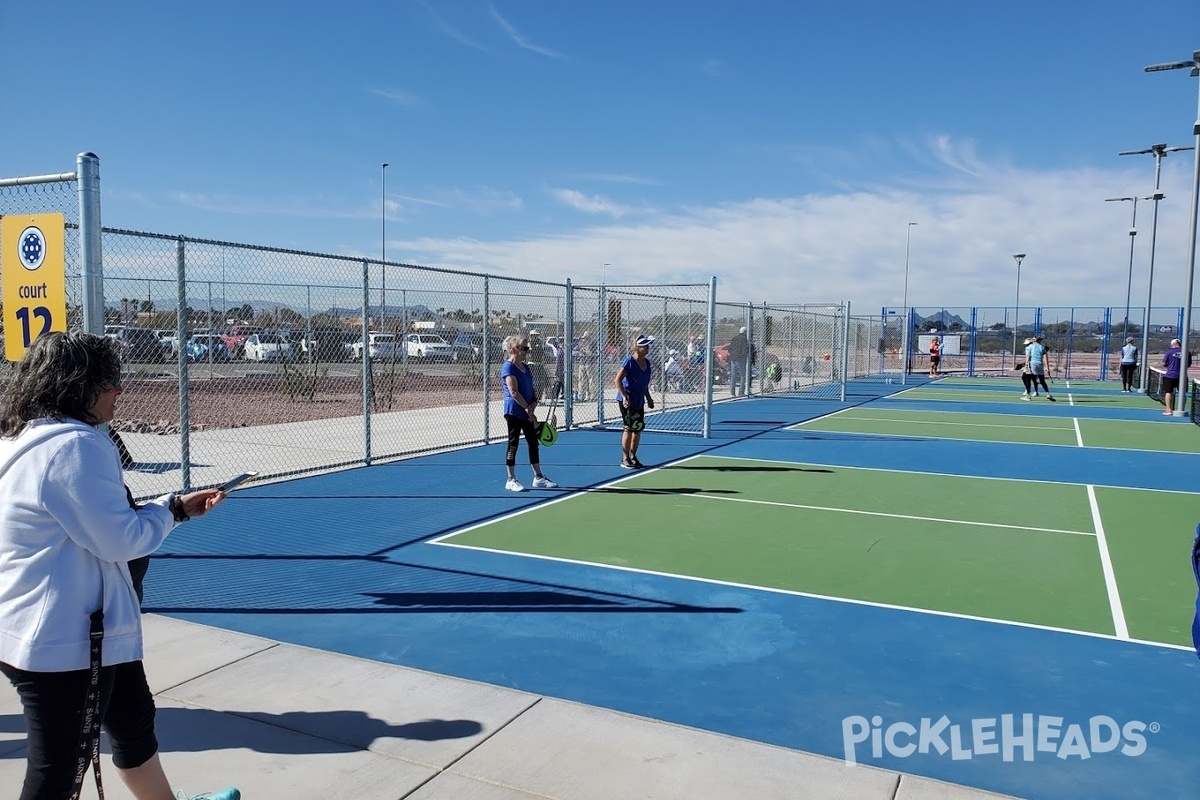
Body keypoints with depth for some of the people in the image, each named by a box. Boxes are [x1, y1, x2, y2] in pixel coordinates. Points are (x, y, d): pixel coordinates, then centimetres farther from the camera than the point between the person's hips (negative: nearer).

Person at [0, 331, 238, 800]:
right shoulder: (77, 445, -23)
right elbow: (121, 539, -20)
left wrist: (176, 506, 11)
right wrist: (169, 511, 0)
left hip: (40, 633, 11)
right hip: (64, 639, -11)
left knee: (134, 718, 26)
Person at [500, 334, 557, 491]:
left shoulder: (525, 367, 13)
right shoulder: (508, 368, -13)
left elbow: (533, 388, 14)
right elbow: (514, 392, -20)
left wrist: (534, 403, -5)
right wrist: (528, 409, -18)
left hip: (527, 413, 9)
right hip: (514, 412, -9)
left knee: (533, 443, 12)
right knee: (513, 444, -1)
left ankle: (538, 478, 21)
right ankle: (511, 480, 8)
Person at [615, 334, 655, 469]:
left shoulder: (647, 362, 7)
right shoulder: (629, 361, -16)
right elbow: (618, 380, -18)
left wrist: (648, 398, 16)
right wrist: (625, 396, -24)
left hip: (639, 401, 8)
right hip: (628, 401, -8)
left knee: (638, 428, 10)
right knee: (629, 428, -3)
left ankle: (633, 457, 23)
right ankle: (625, 460, 7)